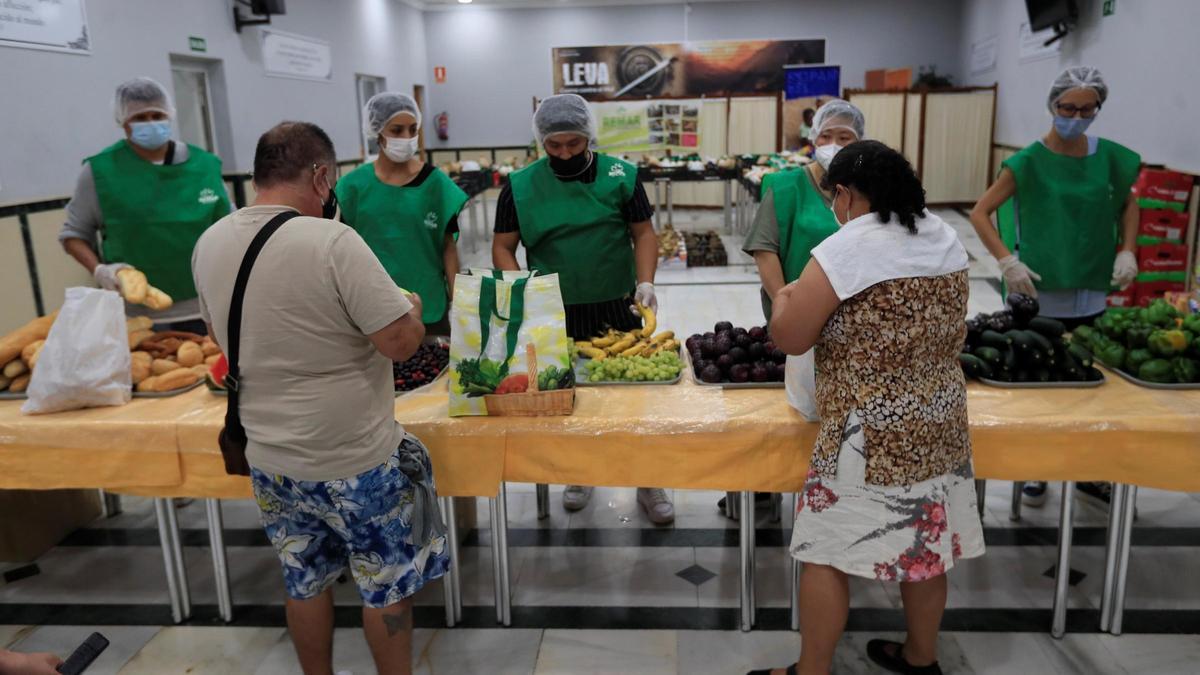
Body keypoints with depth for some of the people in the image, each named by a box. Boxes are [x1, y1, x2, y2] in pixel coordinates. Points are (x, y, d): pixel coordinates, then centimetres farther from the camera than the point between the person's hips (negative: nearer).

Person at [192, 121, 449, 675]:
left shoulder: (209, 244, -1)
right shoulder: (331, 241, -23)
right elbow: (401, 341, -23)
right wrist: (411, 310, -2)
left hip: (269, 458, 6)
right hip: (355, 462, -6)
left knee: (304, 583, 22)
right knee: (386, 588, 14)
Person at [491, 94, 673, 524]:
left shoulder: (621, 176, -1)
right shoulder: (521, 186, -1)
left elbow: (643, 233, 3)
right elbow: (503, 247, 3)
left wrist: (645, 282, -11)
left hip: (617, 309, 0)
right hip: (555, 315, 1)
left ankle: (648, 483, 22)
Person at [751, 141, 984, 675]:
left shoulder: (844, 250, -17)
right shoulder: (947, 239, 6)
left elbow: (789, 338, -13)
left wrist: (785, 297, 6)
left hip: (873, 434, -7)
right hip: (939, 423, 8)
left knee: (827, 552, 6)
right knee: (926, 544, 19)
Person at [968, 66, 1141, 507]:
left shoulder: (1109, 157, 2)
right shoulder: (1030, 161, -9)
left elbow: (1128, 203, 19)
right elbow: (980, 213, -9)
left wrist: (1127, 251, 4)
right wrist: (1008, 261, -19)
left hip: (1092, 293, 4)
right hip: (1038, 293, -3)